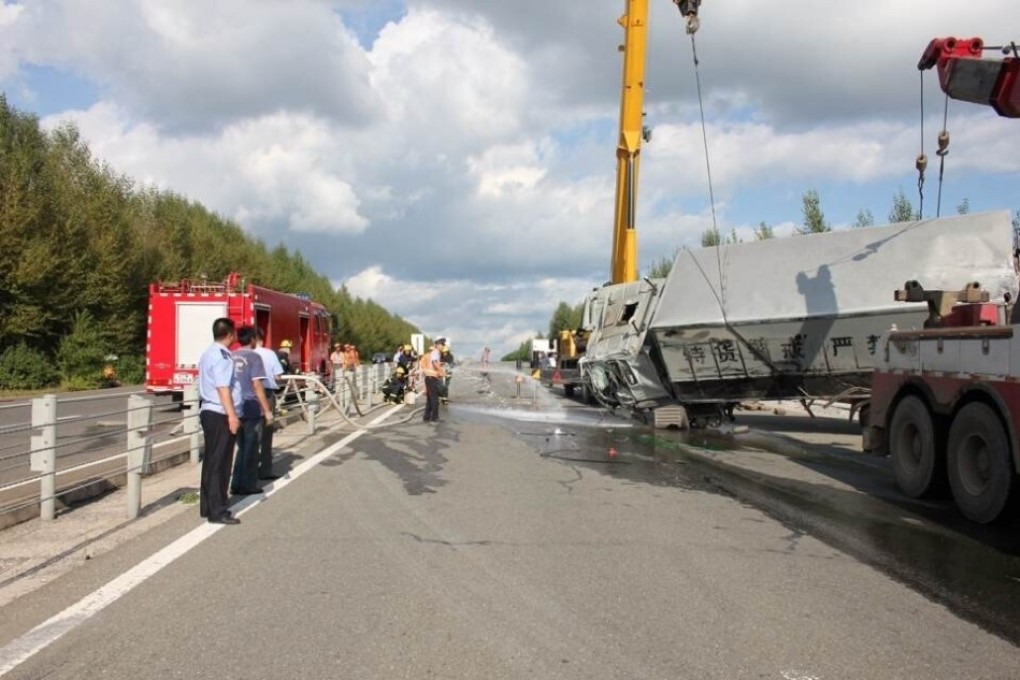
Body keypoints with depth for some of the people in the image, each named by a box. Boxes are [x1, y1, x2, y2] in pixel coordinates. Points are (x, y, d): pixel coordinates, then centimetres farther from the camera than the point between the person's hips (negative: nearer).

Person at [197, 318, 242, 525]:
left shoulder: (209, 353, 17)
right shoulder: (221, 355, -15)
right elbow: (223, 387, -23)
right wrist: (232, 415, -25)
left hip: (209, 412, 10)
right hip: (220, 415, -10)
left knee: (211, 461, 14)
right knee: (219, 463, -7)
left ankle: (207, 507, 21)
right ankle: (217, 512, -4)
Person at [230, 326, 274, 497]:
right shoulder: (254, 357, -11)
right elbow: (257, 385, -15)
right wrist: (267, 410, -11)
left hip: (237, 409, 6)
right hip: (252, 409, -6)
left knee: (242, 447, 17)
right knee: (251, 449, 4)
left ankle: (237, 484, 16)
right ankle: (248, 486, 8)